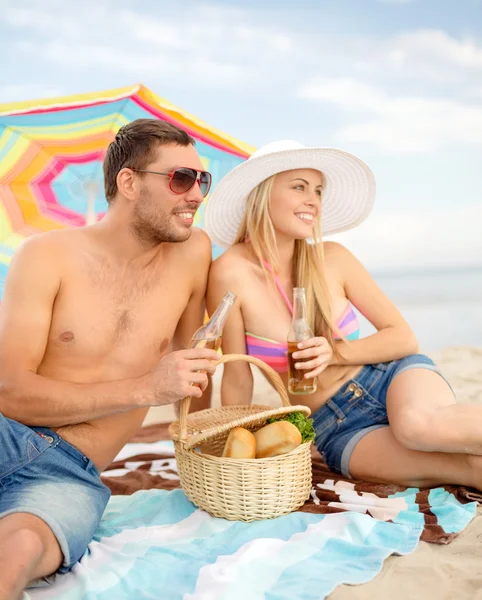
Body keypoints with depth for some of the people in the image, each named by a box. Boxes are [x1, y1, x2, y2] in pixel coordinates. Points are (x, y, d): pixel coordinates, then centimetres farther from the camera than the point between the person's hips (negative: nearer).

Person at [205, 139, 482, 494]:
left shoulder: (332, 258, -7)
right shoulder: (230, 272, -15)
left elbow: (404, 338, 0)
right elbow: (238, 380, -6)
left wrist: (337, 352, -16)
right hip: (337, 430, -2)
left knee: (419, 424, -36)